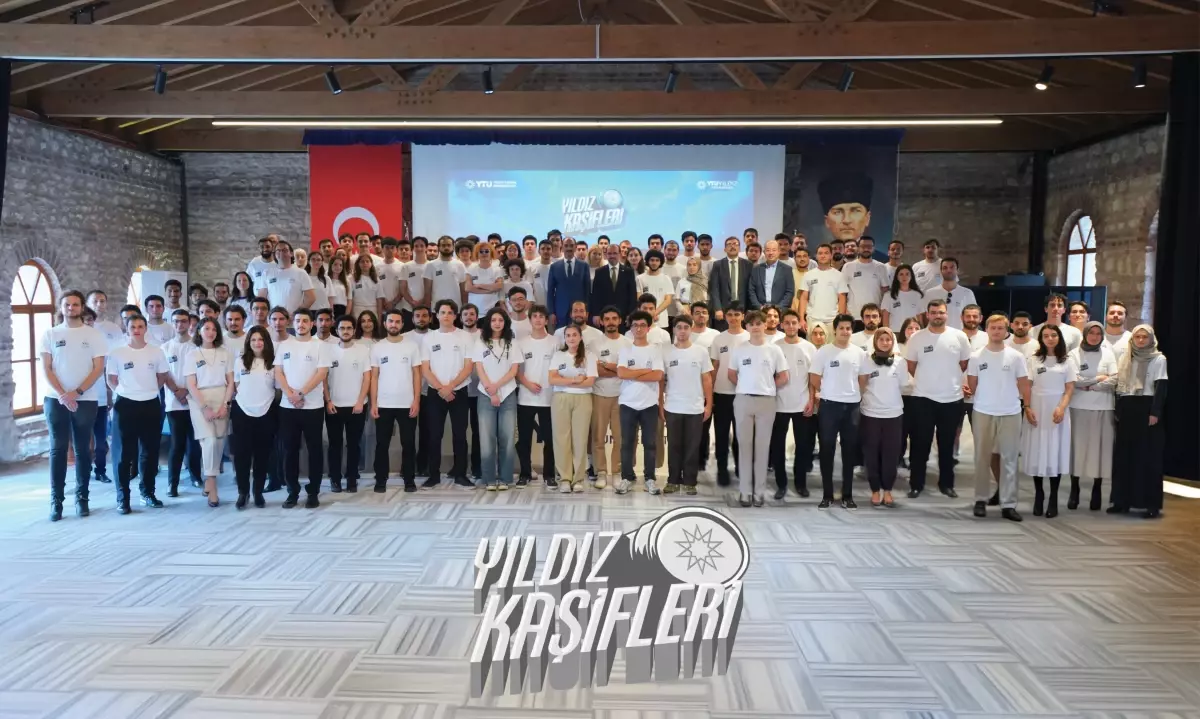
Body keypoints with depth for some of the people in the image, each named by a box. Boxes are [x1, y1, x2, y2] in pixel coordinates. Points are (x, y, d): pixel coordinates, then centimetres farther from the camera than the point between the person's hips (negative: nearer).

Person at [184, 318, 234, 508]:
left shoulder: (224, 353, 9)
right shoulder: (192, 355, 4)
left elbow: (230, 382, 7)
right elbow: (191, 386, -2)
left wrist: (225, 405, -6)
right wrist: (205, 407, -12)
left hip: (221, 401, 3)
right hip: (200, 402, -3)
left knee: (219, 443, 0)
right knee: (209, 441, -16)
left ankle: (208, 482, 16)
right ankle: (212, 487, -12)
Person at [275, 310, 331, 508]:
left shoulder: (320, 346, -1)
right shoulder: (284, 345, 9)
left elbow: (322, 374, -9)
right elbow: (278, 372, 5)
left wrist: (301, 394, -16)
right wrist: (290, 394, -11)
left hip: (313, 406, -3)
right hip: (287, 406, 3)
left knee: (314, 449, 3)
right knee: (290, 450, 6)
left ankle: (313, 493, 10)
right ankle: (293, 492, 15)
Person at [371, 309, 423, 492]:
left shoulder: (412, 345, 2)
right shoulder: (377, 347, 4)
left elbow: (416, 374, 2)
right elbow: (374, 377, 4)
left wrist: (416, 401, -5)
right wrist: (373, 404, -3)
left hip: (407, 404, -1)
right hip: (384, 405, 1)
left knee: (408, 444, 5)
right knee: (382, 444, 6)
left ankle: (409, 480, 14)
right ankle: (381, 480, 16)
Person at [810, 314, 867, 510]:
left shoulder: (859, 353, 6)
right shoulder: (823, 351, -4)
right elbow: (814, 378, -1)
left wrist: (858, 395, 4)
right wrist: (828, 392, 6)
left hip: (852, 406, 3)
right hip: (829, 405, -3)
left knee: (850, 451, 7)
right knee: (827, 450, 2)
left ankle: (847, 495, 15)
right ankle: (827, 495, 10)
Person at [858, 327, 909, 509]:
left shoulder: (901, 362, 4)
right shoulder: (867, 362, 1)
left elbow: (903, 387, 10)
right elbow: (860, 388, 1)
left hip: (894, 414, 1)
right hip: (870, 414, -1)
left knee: (891, 454, 3)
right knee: (872, 454, 3)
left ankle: (887, 491, 14)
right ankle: (875, 491, 13)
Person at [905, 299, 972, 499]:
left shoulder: (959, 337, -2)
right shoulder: (916, 338, -3)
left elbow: (965, 364, 9)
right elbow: (911, 367, 6)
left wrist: (950, 380, 12)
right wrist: (927, 381, 10)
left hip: (952, 399, 1)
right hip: (923, 398, -1)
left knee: (947, 445, 11)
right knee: (920, 443, 4)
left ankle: (946, 483, 23)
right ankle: (916, 484, 13)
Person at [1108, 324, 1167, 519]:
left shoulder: (1159, 359, -1)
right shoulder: (1125, 358, 13)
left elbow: (1161, 387, -8)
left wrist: (1155, 413, -16)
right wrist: (1117, 411, 8)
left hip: (1147, 409, -5)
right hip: (1127, 410, 5)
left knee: (1149, 456, -4)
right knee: (1123, 455, 5)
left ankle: (1152, 504, 0)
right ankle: (1122, 500, 11)